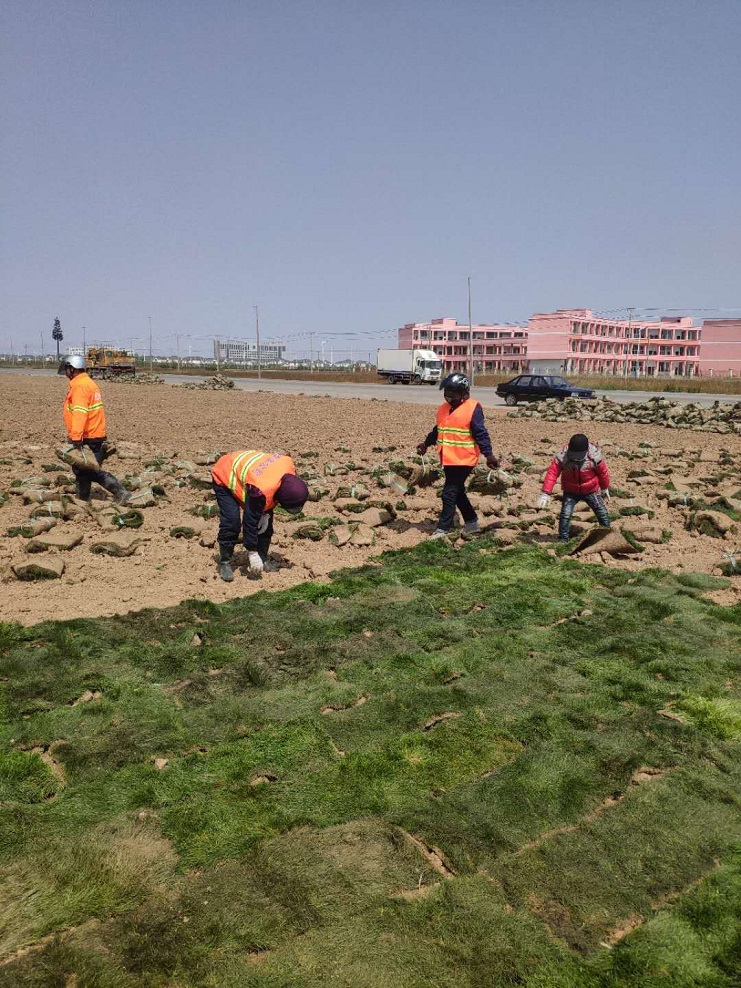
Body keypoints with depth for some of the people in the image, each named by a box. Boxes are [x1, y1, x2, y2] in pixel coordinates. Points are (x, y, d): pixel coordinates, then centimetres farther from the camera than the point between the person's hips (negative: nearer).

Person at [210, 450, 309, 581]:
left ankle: (263, 559, 12)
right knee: (231, 522, -21)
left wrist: (266, 513, -9)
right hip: (224, 478, -7)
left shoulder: (289, 467, -24)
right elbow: (250, 521, -32)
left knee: (266, 521, -1)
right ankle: (224, 563, -5)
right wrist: (252, 553, -25)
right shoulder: (260, 491, -43)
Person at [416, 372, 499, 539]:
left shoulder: (473, 409, -12)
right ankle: (471, 522, 31)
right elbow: (437, 430, 24)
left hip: (463, 460, -8)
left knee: (449, 493, -7)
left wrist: (489, 455, -19)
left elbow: (481, 434, -15)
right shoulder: (444, 408, 11)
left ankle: (443, 528, 0)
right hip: (448, 459, 8)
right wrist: (426, 444, 24)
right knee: (457, 492, 17)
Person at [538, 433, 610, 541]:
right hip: (571, 492, -1)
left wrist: (605, 489, 10)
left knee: (602, 513, 8)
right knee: (565, 515, -15)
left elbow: (603, 473, -5)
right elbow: (552, 473, -25)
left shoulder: (595, 456, -21)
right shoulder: (561, 457, -24)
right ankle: (562, 540, -3)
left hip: (591, 491, 1)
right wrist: (545, 493, -33)